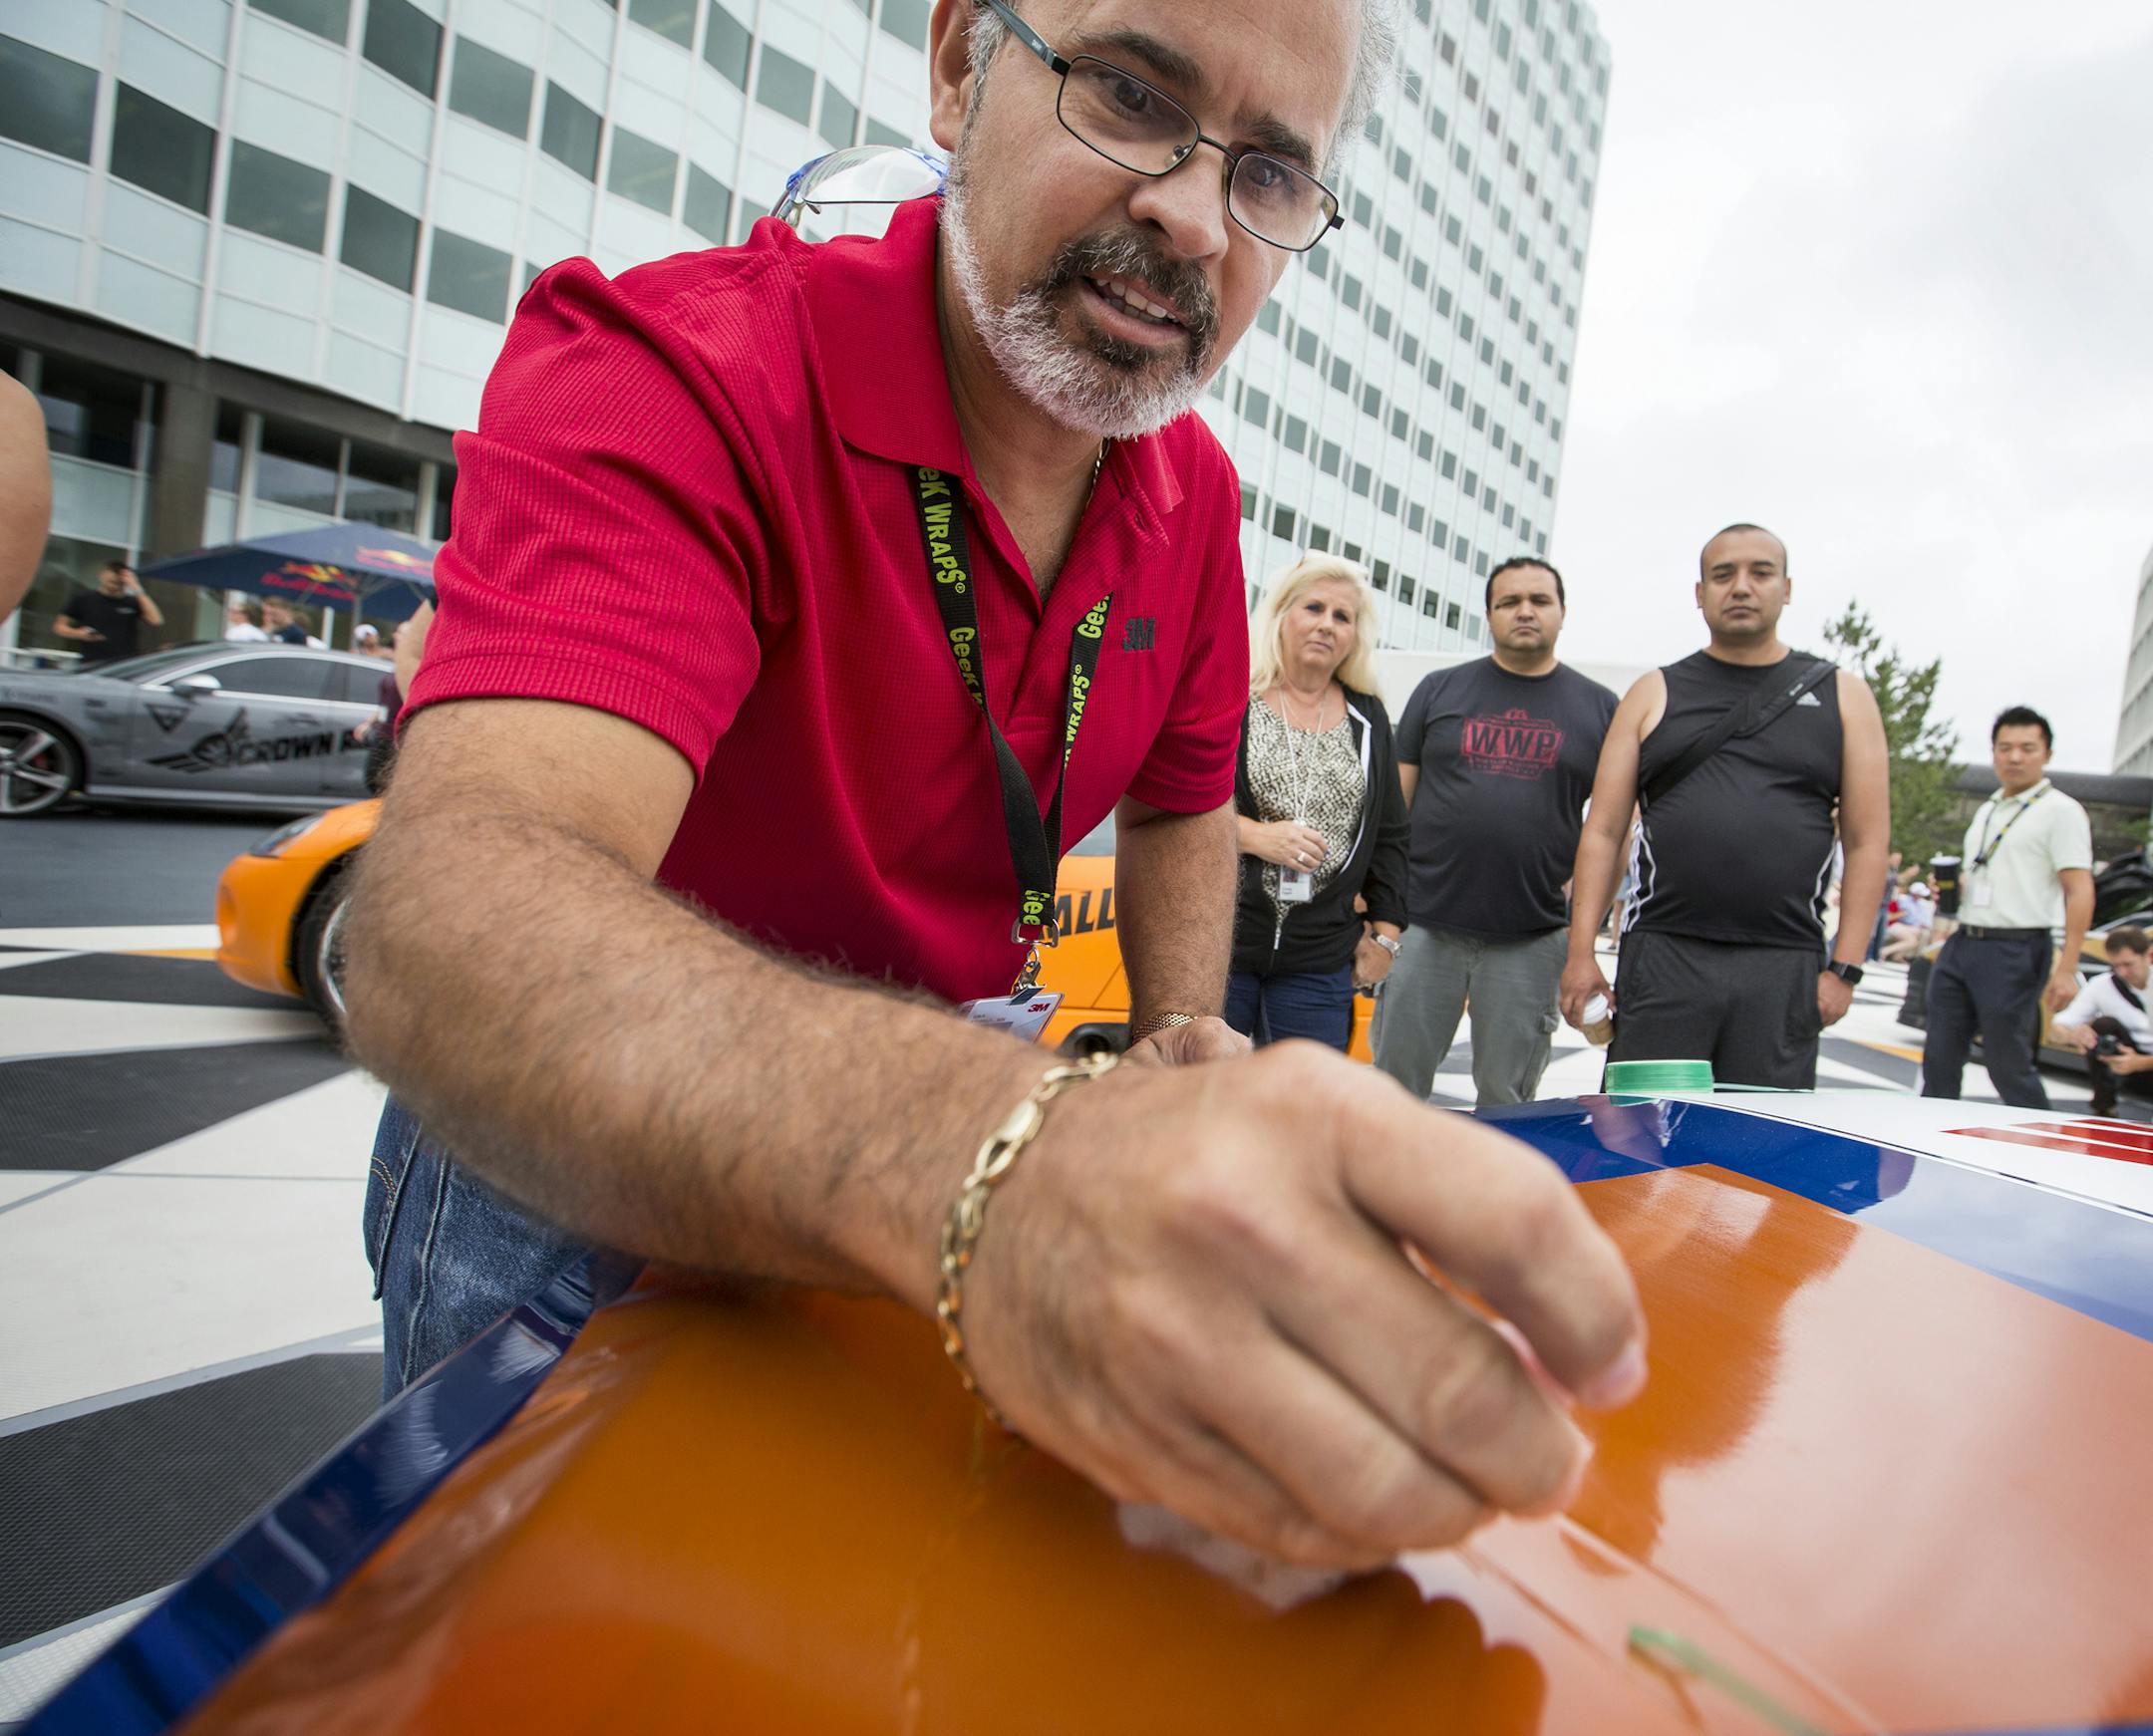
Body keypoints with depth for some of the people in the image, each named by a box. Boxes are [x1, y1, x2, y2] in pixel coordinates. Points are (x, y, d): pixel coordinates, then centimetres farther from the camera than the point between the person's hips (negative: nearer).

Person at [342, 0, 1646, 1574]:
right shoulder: (665, 369, -25)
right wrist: (982, 1160, -61)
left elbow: (1180, 803, 15)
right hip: (573, 1149, -4)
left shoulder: (1194, 496, -2)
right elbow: (454, 912, -42)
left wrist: (1182, 1044, -5)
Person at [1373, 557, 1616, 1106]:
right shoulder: (1440, 690, 8)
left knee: (1506, 1098, 9)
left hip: (1532, 939, 0)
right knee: (1396, 1084, 5)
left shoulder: (1600, 707, 8)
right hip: (1424, 924, 0)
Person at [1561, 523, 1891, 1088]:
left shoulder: (1842, 696, 11)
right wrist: (1580, 953, -2)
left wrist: (1844, 968, 0)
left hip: (1785, 969, 1)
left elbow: (1866, 841, 8)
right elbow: (1603, 831, 6)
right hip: (1663, 957, 0)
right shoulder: (1654, 694, 11)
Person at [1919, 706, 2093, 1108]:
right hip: (1962, 942, 7)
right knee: (1939, 1059, 7)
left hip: (2016, 950, -7)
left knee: (2009, 1066, -2)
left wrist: (2066, 969, -20)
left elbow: (2080, 892, -13)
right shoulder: (1986, 811, 17)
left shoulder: (2060, 811, -6)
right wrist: (1952, 886, 11)